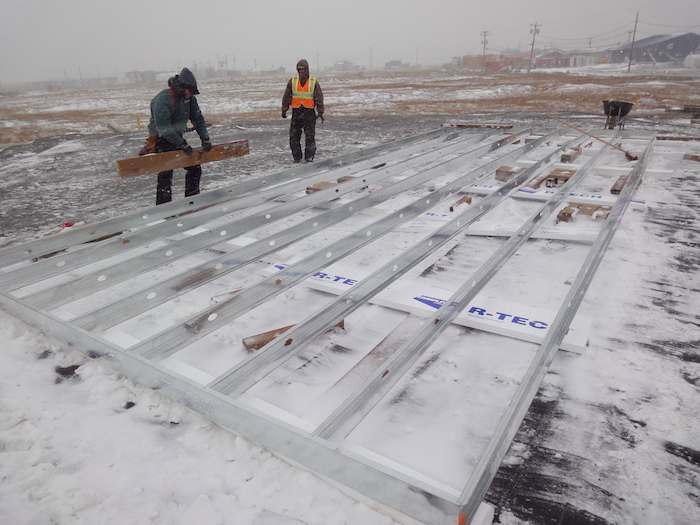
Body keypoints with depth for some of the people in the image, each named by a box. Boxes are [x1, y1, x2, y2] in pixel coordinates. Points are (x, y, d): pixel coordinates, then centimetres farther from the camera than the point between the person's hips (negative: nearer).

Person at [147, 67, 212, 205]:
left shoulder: (189, 98, 1)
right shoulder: (162, 100, -22)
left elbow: (198, 120, 6)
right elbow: (163, 128, -28)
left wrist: (205, 139, -8)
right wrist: (183, 145, -31)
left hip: (177, 138, 7)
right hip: (162, 141, -7)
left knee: (195, 167, 5)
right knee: (166, 175, -13)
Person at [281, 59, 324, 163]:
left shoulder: (314, 82, 3)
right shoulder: (292, 81, 7)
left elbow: (319, 98, 3)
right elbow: (286, 97, 10)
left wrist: (320, 112, -2)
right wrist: (284, 110, 8)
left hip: (309, 112, -2)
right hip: (296, 112, 2)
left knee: (310, 136, -2)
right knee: (294, 136, 1)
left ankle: (309, 157, 6)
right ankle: (297, 158, 11)